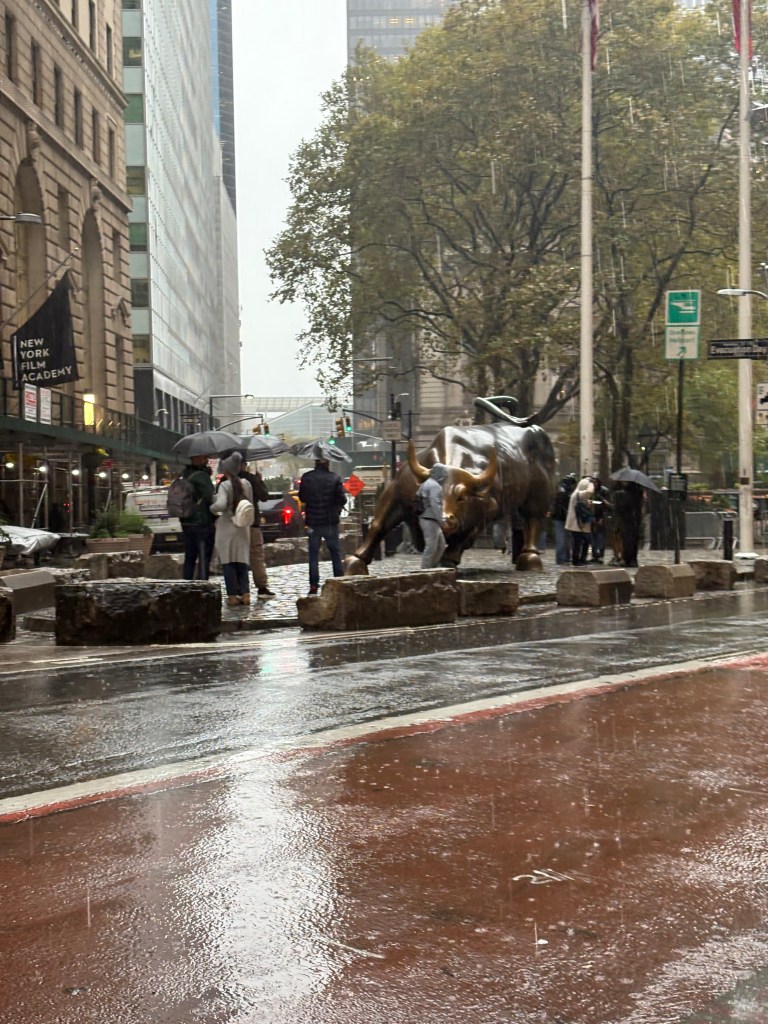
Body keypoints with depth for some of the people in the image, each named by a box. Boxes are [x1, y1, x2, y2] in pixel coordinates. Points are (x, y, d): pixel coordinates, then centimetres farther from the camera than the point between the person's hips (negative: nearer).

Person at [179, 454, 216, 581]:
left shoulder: (185, 476, 10)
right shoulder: (202, 476, -14)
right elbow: (210, 498, -20)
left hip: (186, 522, 8)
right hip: (203, 522, -8)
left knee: (189, 558, 14)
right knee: (203, 559, -4)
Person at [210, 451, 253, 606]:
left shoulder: (224, 485, -14)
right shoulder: (246, 484, 2)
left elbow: (221, 505, -26)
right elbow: (250, 503, 8)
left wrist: (212, 508, -6)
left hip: (227, 527, -5)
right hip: (243, 527, 5)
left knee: (228, 562, 4)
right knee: (242, 561, 12)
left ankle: (232, 595, 4)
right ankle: (245, 593, 6)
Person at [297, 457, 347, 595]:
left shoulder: (306, 478, -7)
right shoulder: (335, 478, -10)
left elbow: (301, 498, 3)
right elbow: (342, 499, -7)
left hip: (313, 522, 0)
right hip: (330, 521, 0)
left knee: (313, 554, 8)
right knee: (335, 552, 12)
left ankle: (314, 585, 4)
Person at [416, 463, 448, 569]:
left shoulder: (426, 484, 16)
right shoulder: (435, 486, -14)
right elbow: (435, 505, -23)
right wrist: (441, 521, -22)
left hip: (426, 519, 10)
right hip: (430, 520, -10)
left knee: (441, 545, 15)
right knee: (431, 547, -7)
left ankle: (432, 568, 17)